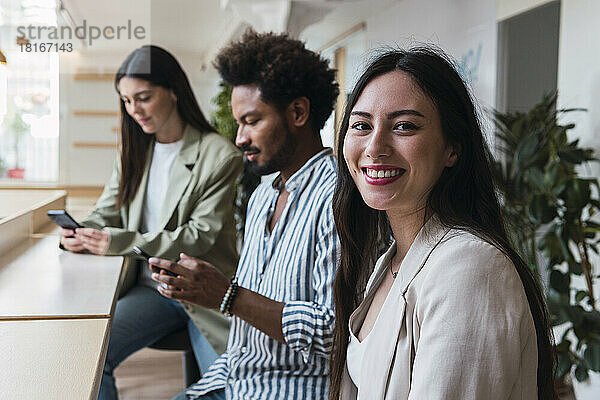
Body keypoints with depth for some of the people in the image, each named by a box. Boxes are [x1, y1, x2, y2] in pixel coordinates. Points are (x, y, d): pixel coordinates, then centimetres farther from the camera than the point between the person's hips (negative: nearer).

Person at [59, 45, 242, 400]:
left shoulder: (220, 155, -9)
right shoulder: (136, 154, 11)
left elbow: (202, 235, -14)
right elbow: (106, 213, 12)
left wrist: (123, 242, -23)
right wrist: (81, 235, -13)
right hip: (150, 287, 4)